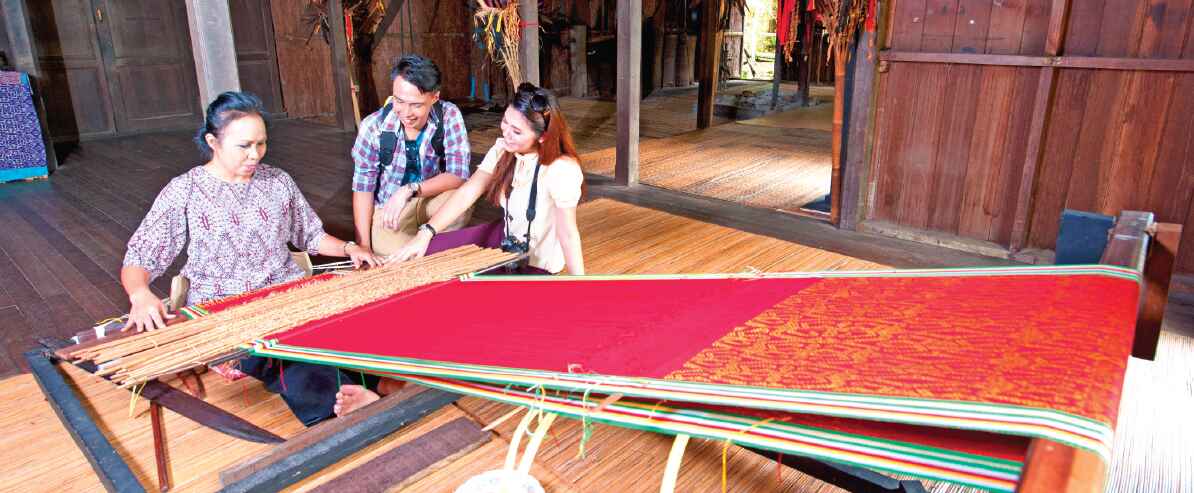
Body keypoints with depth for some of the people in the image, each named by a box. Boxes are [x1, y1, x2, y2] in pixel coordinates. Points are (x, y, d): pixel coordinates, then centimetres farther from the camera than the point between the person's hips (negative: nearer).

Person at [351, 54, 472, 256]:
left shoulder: (449, 116, -17)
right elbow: (363, 188, -8)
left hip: (431, 198, 2)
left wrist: (410, 190, -35)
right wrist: (363, 247, -12)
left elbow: (458, 175, -21)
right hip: (388, 208, -1)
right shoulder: (373, 127, -16)